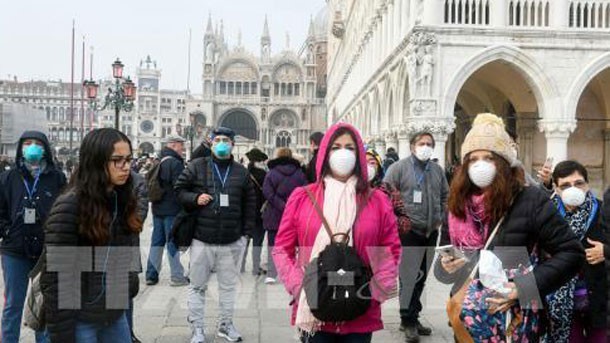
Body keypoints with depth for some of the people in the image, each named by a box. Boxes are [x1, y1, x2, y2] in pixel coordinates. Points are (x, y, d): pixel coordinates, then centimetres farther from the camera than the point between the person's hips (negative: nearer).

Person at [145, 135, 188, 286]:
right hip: (172, 209, -8)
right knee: (173, 242, -2)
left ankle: (151, 275, 17)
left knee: (157, 241, 13)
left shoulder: (160, 162, 13)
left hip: (158, 208, 8)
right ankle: (177, 277, 5)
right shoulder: (175, 163, -15)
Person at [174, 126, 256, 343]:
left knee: (228, 285, 13)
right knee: (197, 286, 7)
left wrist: (247, 232, 5)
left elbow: (250, 204, 9)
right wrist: (195, 198, -14)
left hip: (232, 242, 2)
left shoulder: (241, 172, 6)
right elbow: (179, 189, 5)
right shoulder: (197, 166, 0)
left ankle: (225, 324, 29)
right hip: (202, 239, -2)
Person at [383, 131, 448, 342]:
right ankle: (409, 321, 5)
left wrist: (440, 217, 13)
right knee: (410, 277, -5)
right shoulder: (399, 168, -5)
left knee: (421, 277, 12)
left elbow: (445, 195, 23)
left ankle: (412, 318, 24)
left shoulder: (437, 170, 12)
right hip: (409, 232, -6)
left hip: (431, 233, 6)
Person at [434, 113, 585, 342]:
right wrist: (446, 267, -12)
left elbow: (571, 253, -10)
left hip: (513, 325, -3)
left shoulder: (531, 200, -9)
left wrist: (524, 288, -18)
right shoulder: (458, 207, 3)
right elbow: (441, 264, 11)